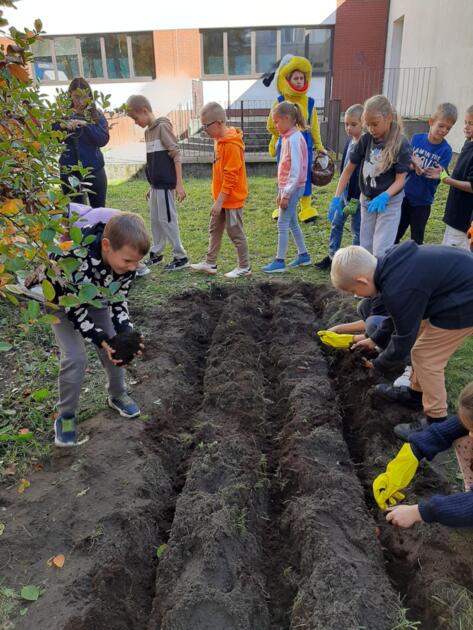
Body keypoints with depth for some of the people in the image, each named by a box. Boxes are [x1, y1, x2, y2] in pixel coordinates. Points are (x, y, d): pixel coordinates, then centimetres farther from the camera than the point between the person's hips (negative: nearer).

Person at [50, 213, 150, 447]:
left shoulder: (125, 260, -28)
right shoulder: (75, 260, -44)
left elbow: (118, 300, -13)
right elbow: (74, 309, -30)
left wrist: (126, 335, -27)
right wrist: (102, 340, -34)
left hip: (97, 300, 4)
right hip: (63, 302, -4)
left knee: (116, 349, 2)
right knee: (75, 358, -14)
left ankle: (117, 395, 29)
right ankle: (65, 416, 8)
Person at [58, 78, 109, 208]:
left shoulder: (96, 115, 5)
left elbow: (103, 140, -8)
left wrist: (86, 125, -21)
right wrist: (62, 126, -20)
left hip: (94, 169, 0)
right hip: (69, 170, 0)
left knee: (99, 209, 6)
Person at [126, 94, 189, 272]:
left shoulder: (162, 126, -10)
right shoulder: (148, 131, 14)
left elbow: (176, 155, -15)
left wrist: (179, 184, -19)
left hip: (165, 183, -9)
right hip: (156, 184, 9)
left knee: (167, 219, -5)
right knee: (155, 219, 13)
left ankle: (181, 257, 2)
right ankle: (156, 253, 24)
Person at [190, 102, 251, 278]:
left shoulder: (231, 145, -21)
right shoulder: (220, 140, 8)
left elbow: (230, 177, -23)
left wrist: (219, 201, -23)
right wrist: (218, 199, 16)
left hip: (232, 198, -9)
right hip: (222, 197, 9)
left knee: (235, 232, 1)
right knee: (214, 230, 14)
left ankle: (244, 267, 14)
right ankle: (210, 263, 25)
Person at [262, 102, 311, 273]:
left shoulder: (294, 139, -17)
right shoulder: (288, 137, 12)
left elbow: (296, 170, -21)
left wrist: (286, 194, -20)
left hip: (292, 188, -9)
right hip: (288, 187, 9)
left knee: (282, 224, -5)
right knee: (292, 223, 15)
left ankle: (279, 261, 1)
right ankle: (303, 255, 25)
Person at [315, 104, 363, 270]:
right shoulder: (350, 141, 6)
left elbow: (362, 175, -19)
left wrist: (354, 199, -19)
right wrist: (341, 191, 14)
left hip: (357, 194, -8)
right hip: (345, 190, 8)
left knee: (357, 229, 4)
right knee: (336, 223, 13)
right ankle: (332, 256, 25)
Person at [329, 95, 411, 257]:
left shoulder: (401, 145, -17)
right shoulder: (365, 140, -6)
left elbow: (400, 180, -18)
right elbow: (348, 170, -1)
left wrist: (383, 197, -36)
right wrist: (337, 198, -9)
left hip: (389, 203, -4)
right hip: (367, 200, 5)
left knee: (380, 251, -11)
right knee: (366, 248, 12)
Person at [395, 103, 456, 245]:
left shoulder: (446, 150, -9)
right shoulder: (416, 138, -4)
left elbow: (435, 179, -15)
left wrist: (420, 170, -32)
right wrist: (413, 166, -26)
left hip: (422, 201, -2)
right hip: (404, 196, 2)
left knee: (416, 241, 9)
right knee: (394, 236, 11)